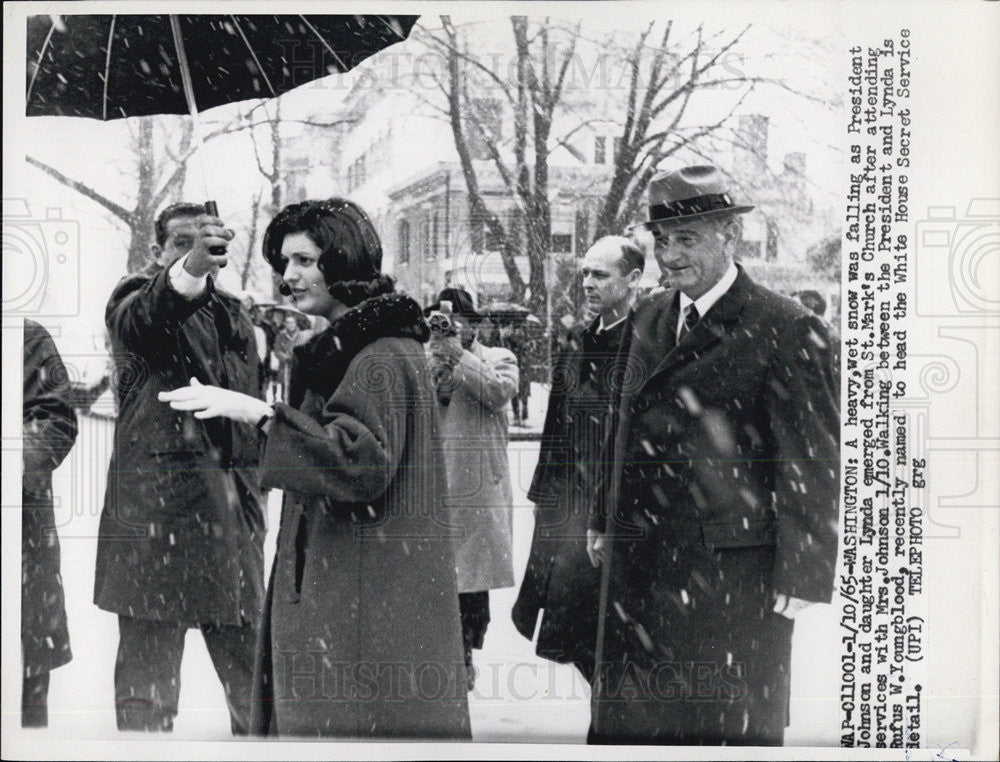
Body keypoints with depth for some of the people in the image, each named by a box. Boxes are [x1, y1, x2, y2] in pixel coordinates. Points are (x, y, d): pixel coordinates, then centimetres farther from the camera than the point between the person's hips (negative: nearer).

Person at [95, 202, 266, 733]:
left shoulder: (233, 315, 19)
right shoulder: (137, 301, 0)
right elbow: (143, 318, -26)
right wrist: (190, 268, -46)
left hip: (232, 509, 6)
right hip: (157, 504, -5)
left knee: (251, 665, 12)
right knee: (147, 667, -2)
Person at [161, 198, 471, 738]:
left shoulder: (384, 356, -14)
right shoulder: (342, 347, 16)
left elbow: (361, 459, -25)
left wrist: (259, 413, -27)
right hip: (326, 584, 10)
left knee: (351, 717, -6)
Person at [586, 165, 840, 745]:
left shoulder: (788, 332, -10)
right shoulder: (649, 321, 12)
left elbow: (813, 468, -12)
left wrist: (801, 577, -13)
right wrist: (606, 519, 19)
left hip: (731, 572, -6)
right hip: (637, 567, 7)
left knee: (732, 727, 6)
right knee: (627, 717, 14)